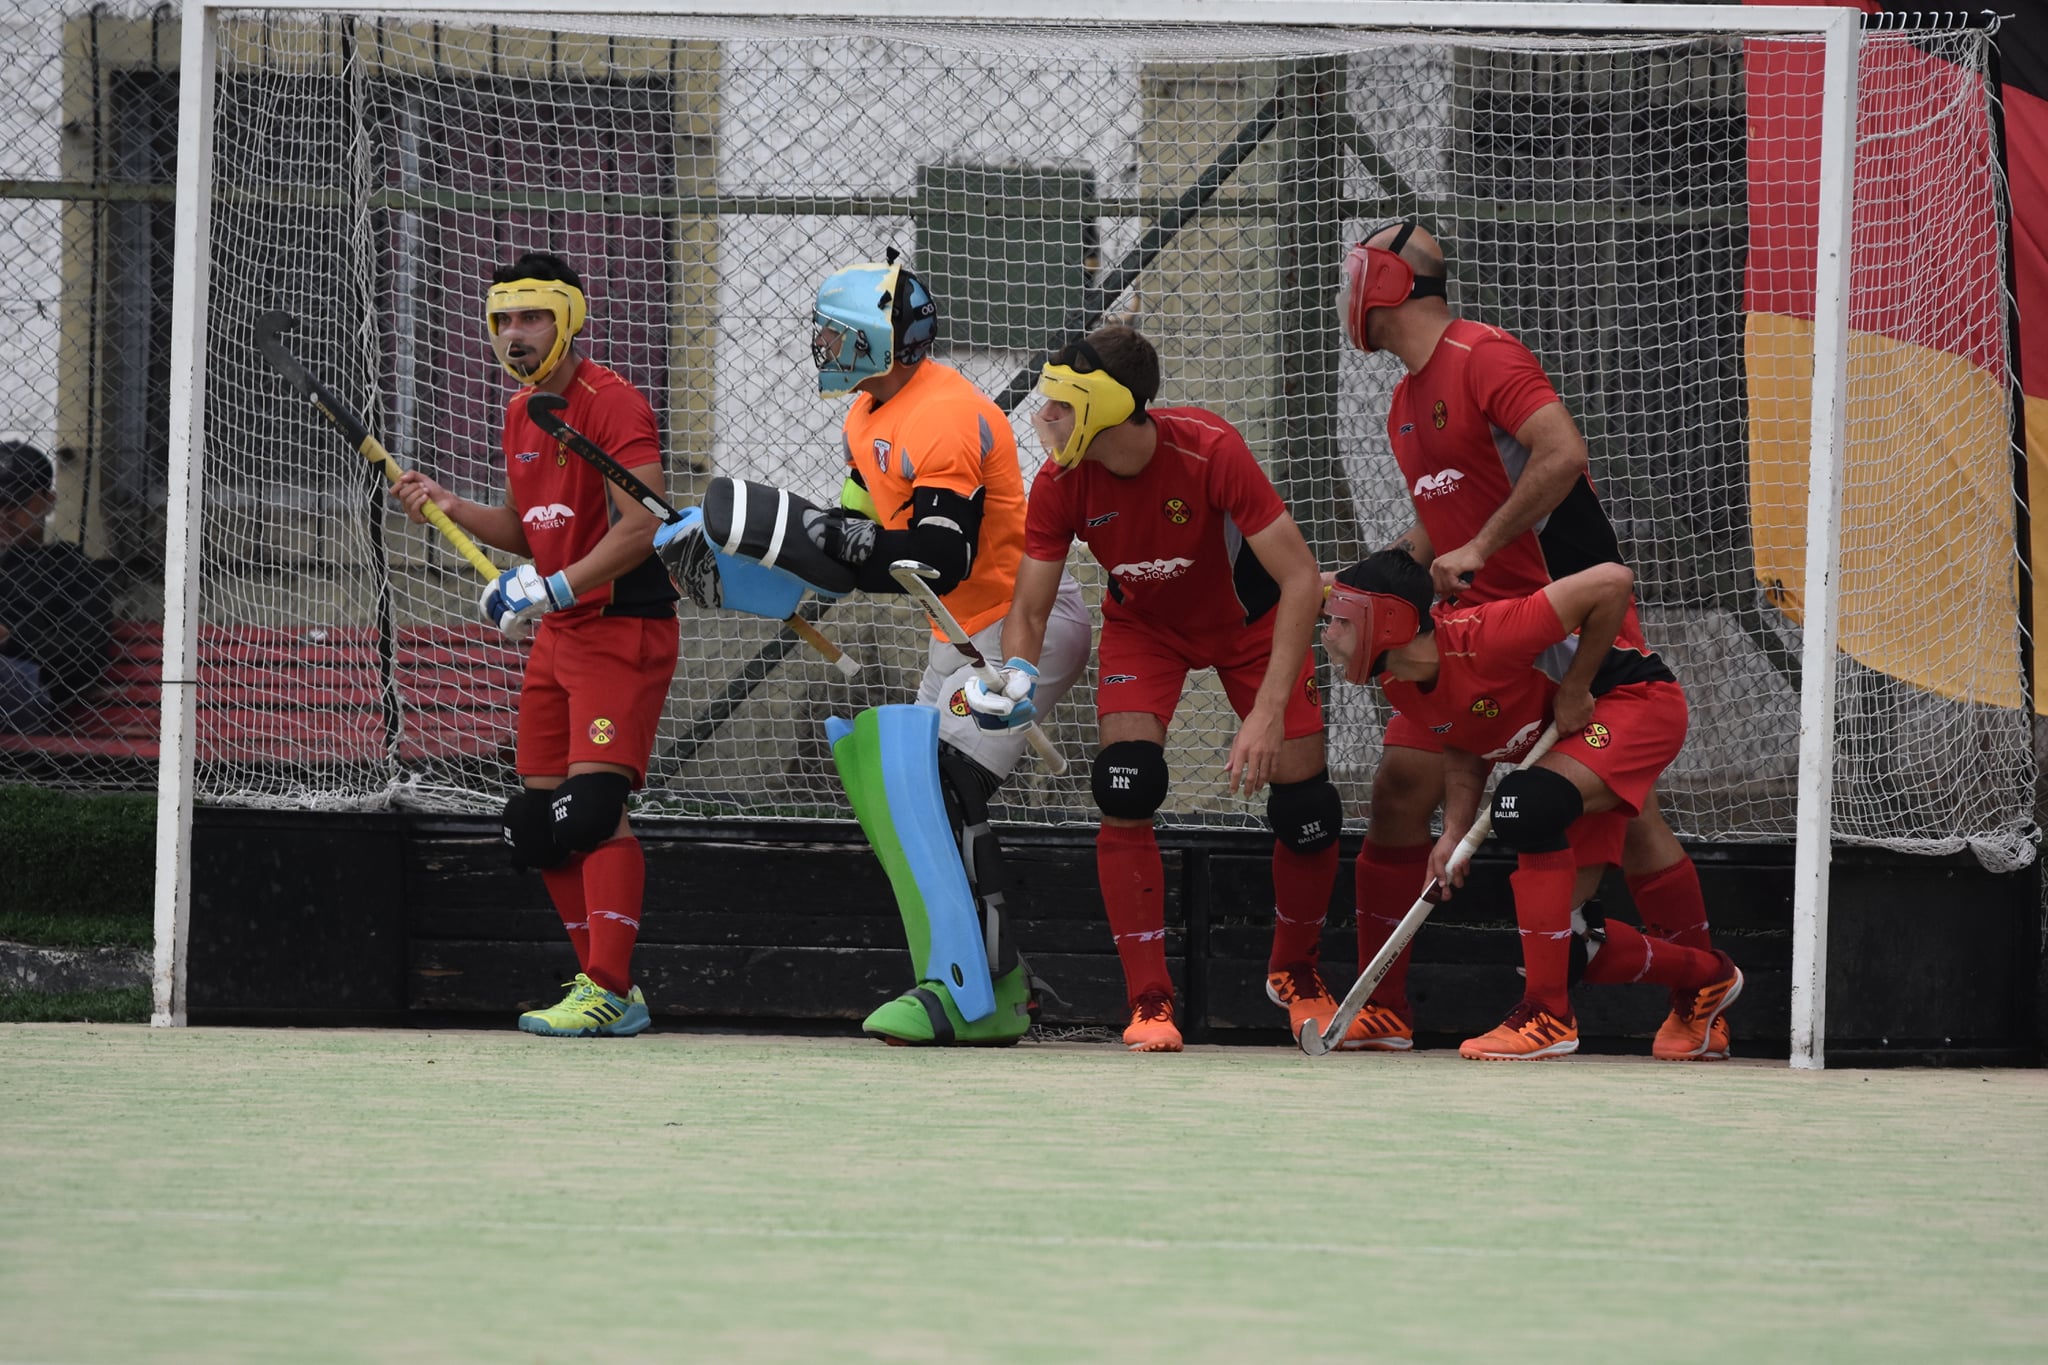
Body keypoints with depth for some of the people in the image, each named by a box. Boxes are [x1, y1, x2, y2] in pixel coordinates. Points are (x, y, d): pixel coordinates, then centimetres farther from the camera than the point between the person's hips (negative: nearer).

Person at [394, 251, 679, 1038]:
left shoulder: (611, 404, -15)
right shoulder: (521, 414, 13)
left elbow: (642, 528, -24)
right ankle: (609, 991, 14)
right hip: (556, 634, 10)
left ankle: (606, 993, -20)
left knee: (591, 806, -19)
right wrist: (450, 510, 8)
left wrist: (559, 588, -28)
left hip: (625, 630, -10)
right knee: (535, 820, 7)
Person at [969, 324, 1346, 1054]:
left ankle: (1296, 971, 22)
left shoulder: (1210, 452, -36)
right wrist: (1017, 675, -40)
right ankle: (1149, 1000, -10)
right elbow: (1029, 611, -16)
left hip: (1249, 617, -2)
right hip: (1144, 624, 2)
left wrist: (1268, 712, -39)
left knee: (1304, 803, -7)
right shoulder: (1060, 484, -25)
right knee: (1125, 792, -20)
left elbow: (1301, 579, -34)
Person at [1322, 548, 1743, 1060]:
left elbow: (1612, 581, -34)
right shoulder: (1400, 684, -7)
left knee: (1527, 803, -33)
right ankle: (1704, 976, 32)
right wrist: (1455, 833, -9)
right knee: (1560, 926, 5)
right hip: (1560, 737, 9)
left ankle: (1549, 1012, -26)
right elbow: (1465, 748, 8)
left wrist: (1573, 689, -25)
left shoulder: (1480, 639, -34)